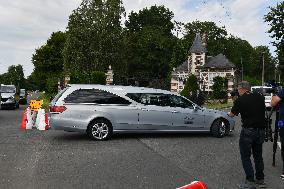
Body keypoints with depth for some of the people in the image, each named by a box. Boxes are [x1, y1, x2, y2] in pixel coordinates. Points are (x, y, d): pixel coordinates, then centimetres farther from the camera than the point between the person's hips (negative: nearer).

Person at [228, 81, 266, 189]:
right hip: (261, 130, 6)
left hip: (248, 131, -6)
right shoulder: (260, 97, 4)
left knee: (245, 157, 4)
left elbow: (232, 114, 2)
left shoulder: (240, 100, -10)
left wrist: (228, 114, 22)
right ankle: (260, 180, 24)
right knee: (258, 156, 17)